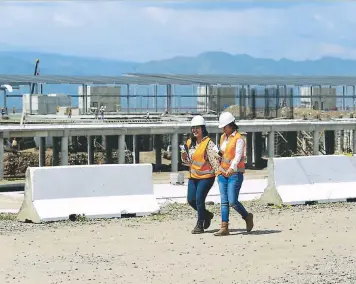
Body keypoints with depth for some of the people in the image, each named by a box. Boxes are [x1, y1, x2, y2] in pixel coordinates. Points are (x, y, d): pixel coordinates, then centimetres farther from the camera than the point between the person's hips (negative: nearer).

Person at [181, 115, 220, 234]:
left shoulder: (208, 143, -12)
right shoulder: (190, 143, 9)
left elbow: (214, 158, -18)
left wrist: (219, 171, -29)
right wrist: (184, 158, -3)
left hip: (206, 176, -7)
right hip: (193, 176, 7)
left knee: (199, 199, -10)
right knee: (191, 200, 6)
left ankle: (200, 225, 2)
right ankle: (207, 215, 31)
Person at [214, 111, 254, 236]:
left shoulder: (238, 138, -10)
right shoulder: (223, 137, 14)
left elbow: (238, 155, -22)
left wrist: (232, 168, -38)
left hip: (235, 173, -7)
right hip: (222, 173, 7)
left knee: (232, 201, -11)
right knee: (224, 201, 1)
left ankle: (247, 217, 14)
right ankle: (224, 227, 0)